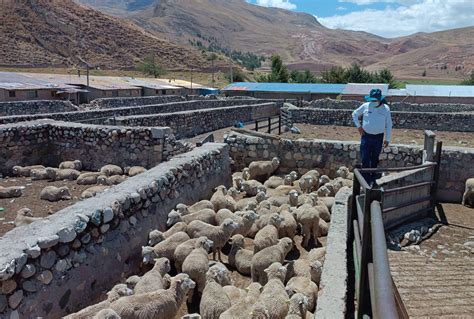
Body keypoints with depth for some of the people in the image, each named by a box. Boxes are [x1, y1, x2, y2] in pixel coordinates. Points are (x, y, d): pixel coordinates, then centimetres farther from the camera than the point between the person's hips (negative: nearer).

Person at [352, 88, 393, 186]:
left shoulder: (385, 109, -5)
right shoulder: (365, 106, -4)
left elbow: (388, 125, 2)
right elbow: (354, 114, 13)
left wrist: (387, 139, 3)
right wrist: (358, 126, 4)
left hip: (378, 138, 0)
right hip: (366, 136, 0)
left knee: (375, 160, 13)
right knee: (365, 160, -5)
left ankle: (373, 179, 27)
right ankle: (366, 181, 2)